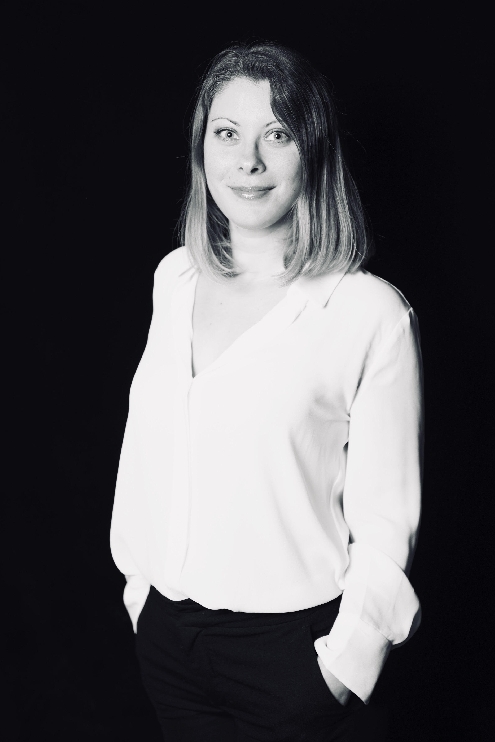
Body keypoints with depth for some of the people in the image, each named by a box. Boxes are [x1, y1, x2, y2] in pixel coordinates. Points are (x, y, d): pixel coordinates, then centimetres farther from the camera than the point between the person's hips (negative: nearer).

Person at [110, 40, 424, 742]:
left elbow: (385, 519, -13)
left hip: (286, 645, -5)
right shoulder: (175, 279, 1)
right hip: (165, 625, 5)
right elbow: (147, 441, 9)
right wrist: (138, 575, 13)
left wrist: (343, 665, -12)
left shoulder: (371, 312, -17)